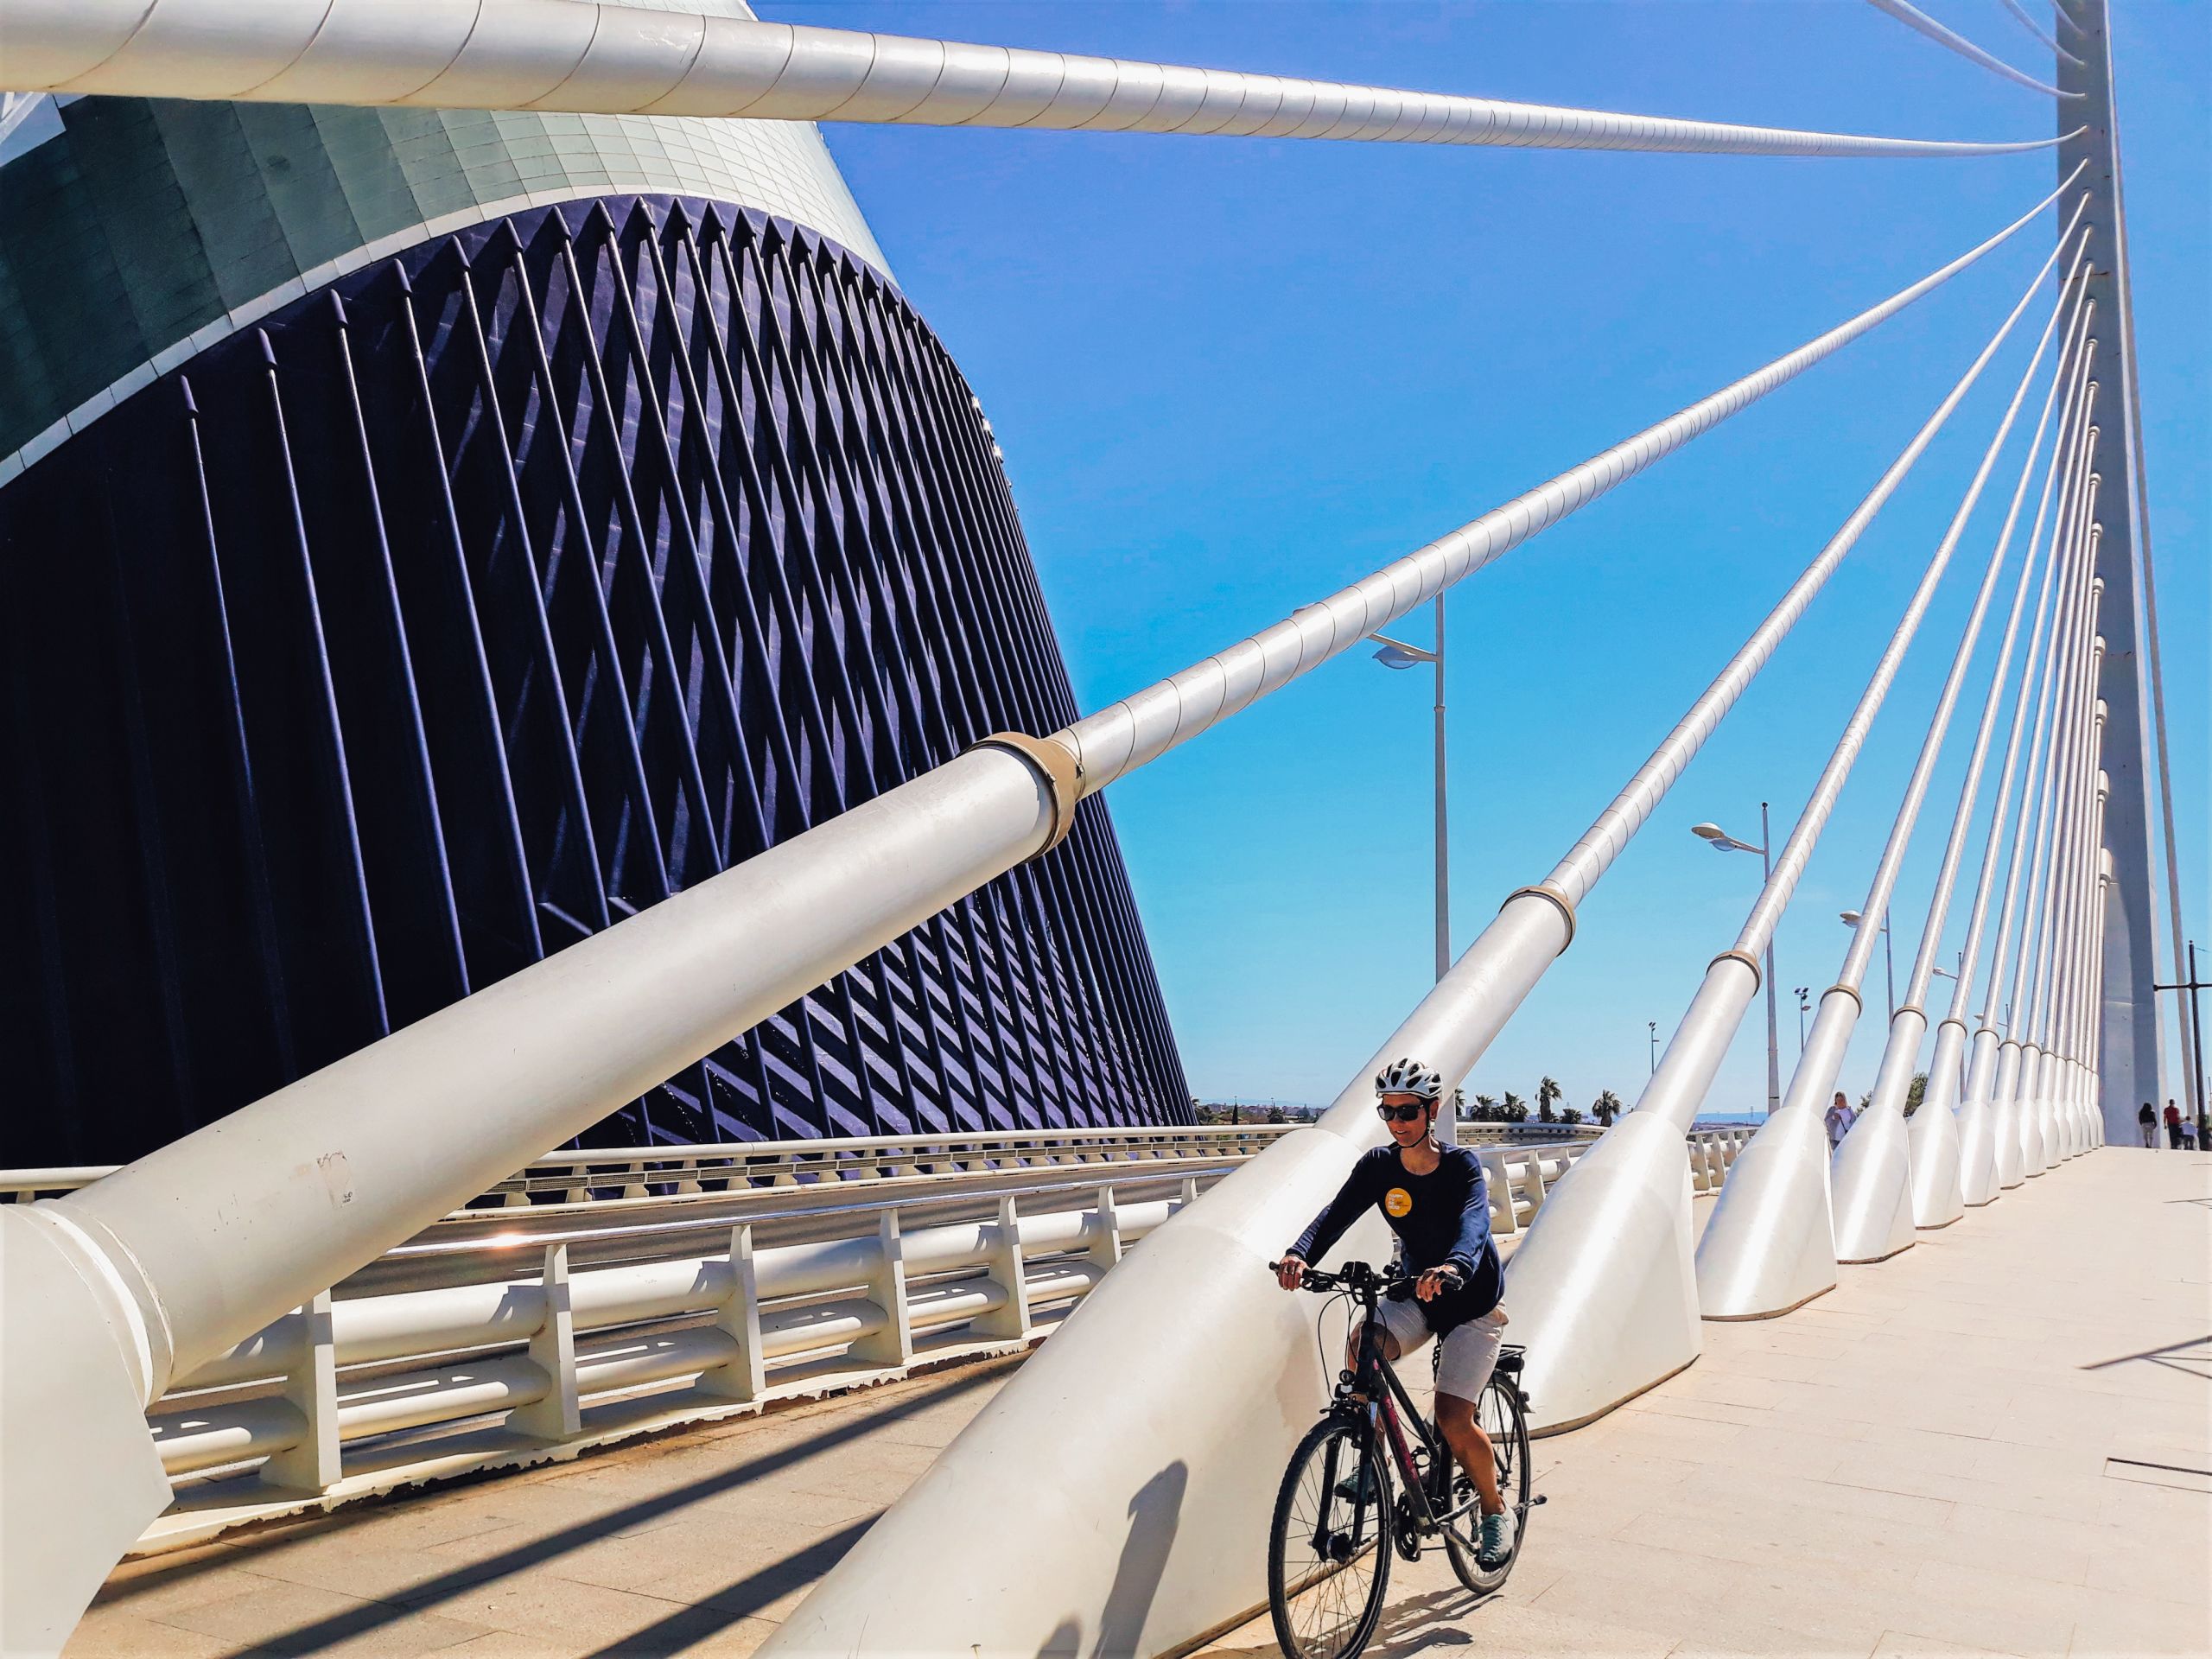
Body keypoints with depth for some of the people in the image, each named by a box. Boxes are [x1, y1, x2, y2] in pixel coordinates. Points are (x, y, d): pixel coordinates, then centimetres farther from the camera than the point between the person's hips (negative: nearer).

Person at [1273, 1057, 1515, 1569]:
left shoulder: (1462, 1166, -19)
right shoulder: (1378, 1166, -9)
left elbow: (1474, 1220, -38)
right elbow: (1337, 1213, -22)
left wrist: (1453, 1266, -61)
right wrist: (1300, 1253, -43)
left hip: (1473, 1300, -3)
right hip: (1418, 1294, 4)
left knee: (1452, 1418, -14)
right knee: (1363, 1345, -27)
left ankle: (1496, 1510, 13)